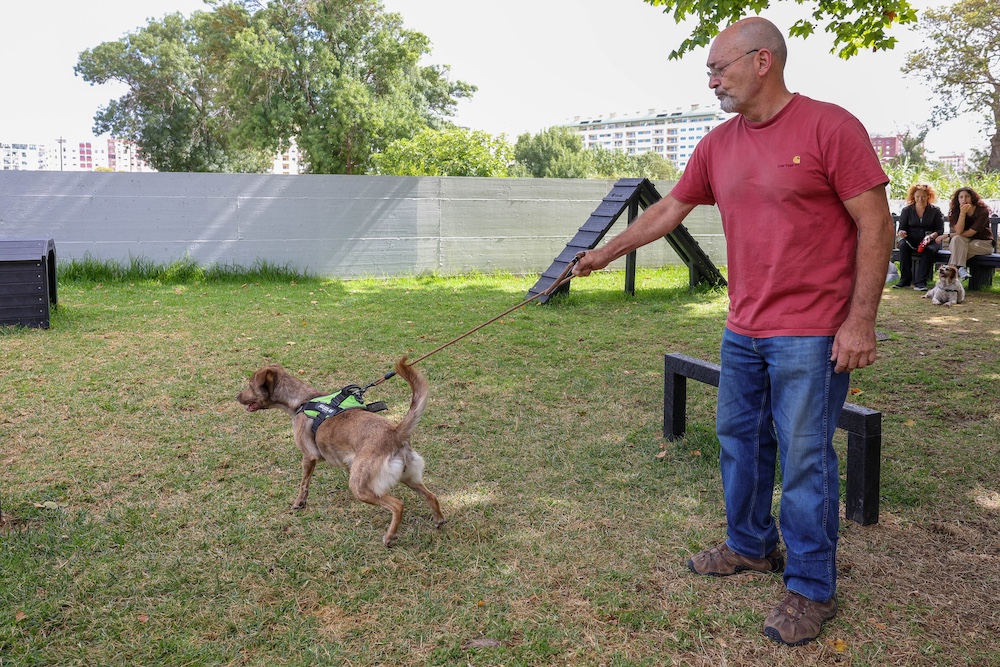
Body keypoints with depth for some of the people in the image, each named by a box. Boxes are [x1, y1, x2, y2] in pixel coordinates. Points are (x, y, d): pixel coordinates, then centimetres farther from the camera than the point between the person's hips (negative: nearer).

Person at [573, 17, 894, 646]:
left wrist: (861, 319, -16)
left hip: (811, 334, -7)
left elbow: (875, 223, -12)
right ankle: (751, 545, 35)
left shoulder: (830, 127, -11)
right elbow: (668, 209, 17)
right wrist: (605, 253, 20)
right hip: (743, 331, 7)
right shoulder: (718, 145, 8)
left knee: (804, 458, -1)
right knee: (739, 439, 15)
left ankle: (811, 589, 15)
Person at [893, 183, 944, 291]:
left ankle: (920, 282, -37)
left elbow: (940, 230, 2)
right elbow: (902, 228, 9)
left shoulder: (935, 211, 7)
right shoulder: (906, 210, 10)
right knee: (903, 245, -34)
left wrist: (931, 236, -20)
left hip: (930, 241, -1)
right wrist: (901, 232, -17)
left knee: (929, 249, -36)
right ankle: (905, 280, -31)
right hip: (911, 240, 1)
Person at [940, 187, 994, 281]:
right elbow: (959, 231, -18)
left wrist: (949, 235, -17)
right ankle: (960, 268, -42)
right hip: (964, 242, 3)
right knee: (957, 239, -32)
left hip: (984, 242, -3)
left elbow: (970, 233, -19)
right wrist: (962, 213, -28)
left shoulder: (983, 211, -14)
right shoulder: (955, 211, -4)